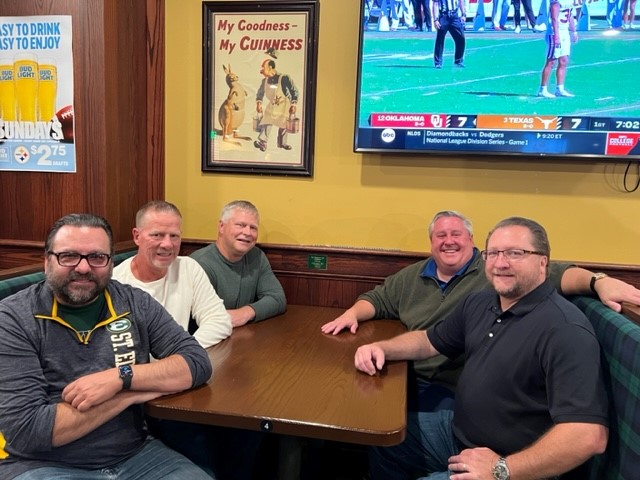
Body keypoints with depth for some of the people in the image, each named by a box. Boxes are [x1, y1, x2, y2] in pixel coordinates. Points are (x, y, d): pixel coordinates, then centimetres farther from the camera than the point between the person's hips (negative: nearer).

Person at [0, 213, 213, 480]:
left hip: (135, 455, 4)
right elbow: (25, 430, -16)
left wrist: (120, 377, -20)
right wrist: (134, 393, -15)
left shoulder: (135, 303, 0)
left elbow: (198, 362, -6)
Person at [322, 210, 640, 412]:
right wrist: (352, 314, 2)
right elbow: (377, 300, 22)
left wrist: (598, 281, -29)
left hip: (457, 391, -4)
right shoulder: (412, 276, 14)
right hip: (409, 379, 5)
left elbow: (555, 273, -11)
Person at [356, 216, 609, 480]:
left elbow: (590, 435, -32)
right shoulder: (479, 303, 1)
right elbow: (431, 340, 15)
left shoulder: (565, 329, -26)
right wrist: (382, 348, -2)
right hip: (457, 430, 8)